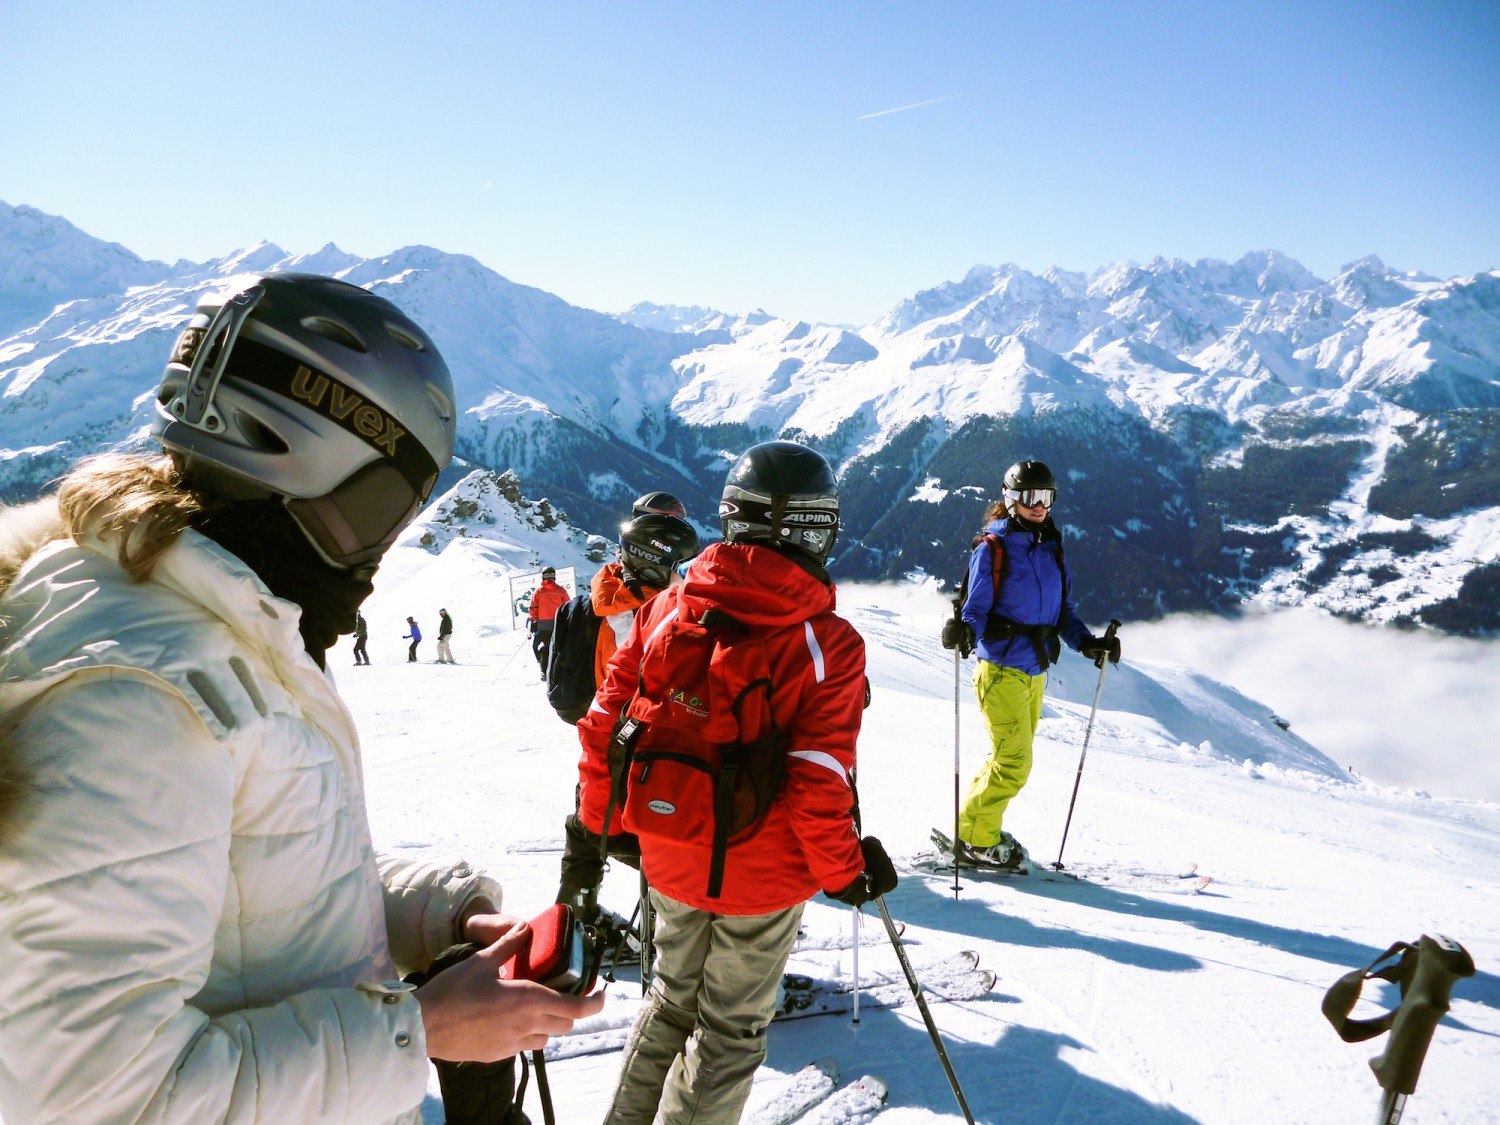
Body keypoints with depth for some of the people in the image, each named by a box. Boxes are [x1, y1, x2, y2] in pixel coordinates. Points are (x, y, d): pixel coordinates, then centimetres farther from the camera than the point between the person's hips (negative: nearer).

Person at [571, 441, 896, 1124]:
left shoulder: (667, 607, -7)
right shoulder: (828, 643, -20)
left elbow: (607, 718, -3)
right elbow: (820, 779, -21)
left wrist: (600, 817, 11)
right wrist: (845, 871, -5)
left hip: (670, 861, 5)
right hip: (763, 873, -4)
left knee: (673, 997, 27)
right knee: (730, 1028, 16)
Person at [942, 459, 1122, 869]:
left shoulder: (1051, 550, 12)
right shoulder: (992, 548, -7)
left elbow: (1063, 610, 15)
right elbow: (976, 608, -12)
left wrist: (1087, 642, -1)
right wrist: (964, 631, -33)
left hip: (1035, 671, 7)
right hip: (1002, 669, -7)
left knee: (1013, 760, 14)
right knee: (1013, 764, -9)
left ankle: (978, 829, 29)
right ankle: (975, 837, 8)